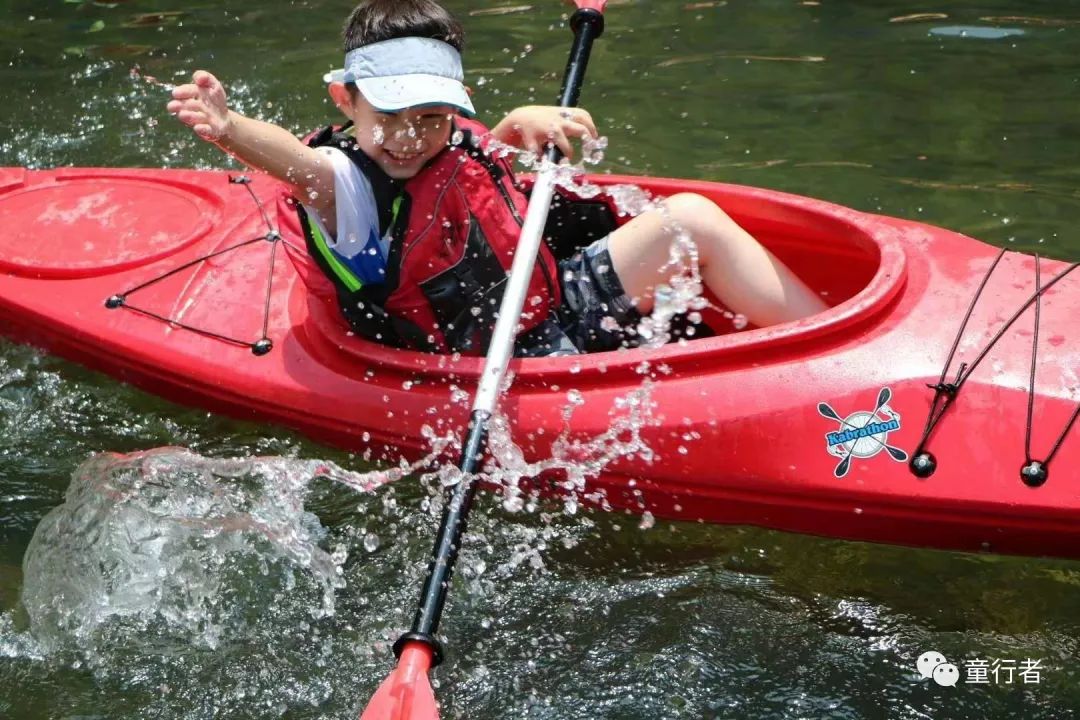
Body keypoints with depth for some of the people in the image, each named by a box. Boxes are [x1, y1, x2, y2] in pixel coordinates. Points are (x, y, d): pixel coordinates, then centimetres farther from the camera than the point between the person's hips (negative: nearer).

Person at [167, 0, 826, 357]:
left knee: (688, 217, 0)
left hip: (559, 303, 8)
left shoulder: (454, 137, 0)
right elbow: (293, 159, -45)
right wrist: (229, 128, -65)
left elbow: (498, 140, 23)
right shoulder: (350, 186, -22)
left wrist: (530, 122, 2)